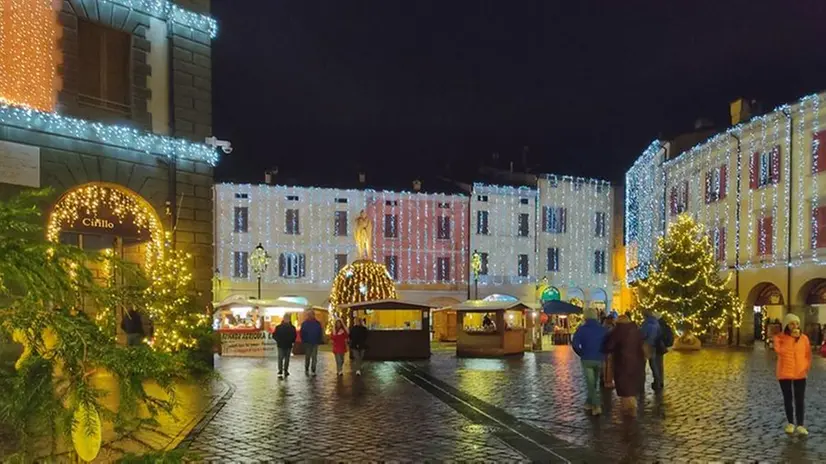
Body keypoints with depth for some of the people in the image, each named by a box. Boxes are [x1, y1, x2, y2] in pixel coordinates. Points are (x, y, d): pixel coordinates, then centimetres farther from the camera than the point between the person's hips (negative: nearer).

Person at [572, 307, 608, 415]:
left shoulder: (581, 329, -7)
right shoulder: (603, 329, 0)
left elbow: (575, 344, -15)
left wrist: (581, 354, 1)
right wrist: (602, 353, 8)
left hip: (587, 360, -3)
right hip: (599, 360, 3)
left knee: (590, 384, -1)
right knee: (594, 383, 18)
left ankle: (597, 406, -12)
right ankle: (589, 403, 28)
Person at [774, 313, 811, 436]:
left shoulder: (804, 338, 1)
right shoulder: (779, 337, -5)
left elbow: (808, 355, 9)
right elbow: (780, 350, -22)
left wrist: (806, 368, -2)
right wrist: (791, 337, -19)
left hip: (800, 374, 1)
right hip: (785, 374, -1)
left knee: (799, 400, 1)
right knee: (788, 399, 9)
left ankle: (800, 425, 5)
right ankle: (790, 423, 19)